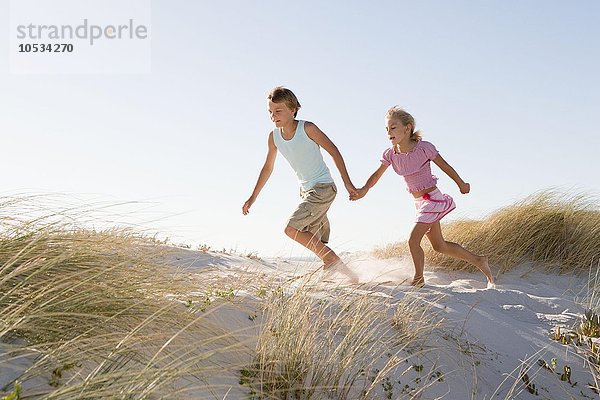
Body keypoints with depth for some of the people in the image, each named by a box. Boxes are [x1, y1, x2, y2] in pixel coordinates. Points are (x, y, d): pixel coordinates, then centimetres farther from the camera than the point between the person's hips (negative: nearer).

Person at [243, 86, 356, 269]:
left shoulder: (307, 128, -16)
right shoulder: (274, 137, 1)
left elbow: (333, 151, -9)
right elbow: (267, 168, 13)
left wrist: (347, 182, -9)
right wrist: (253, 197, 15)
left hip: (323, 188, -7)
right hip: (306, 190, 7)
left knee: (291, 228, -18)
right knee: (315, 242, 9)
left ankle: (333, 259, -7)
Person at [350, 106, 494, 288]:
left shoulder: (424, 148, -18)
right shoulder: (390, 154, -3)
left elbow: (445, 166, -6)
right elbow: (377, 175, -4)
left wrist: (462, 184, 6)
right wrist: (364, 189, -23)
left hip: (432, 200, -7)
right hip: (420, 203, 7)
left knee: (413, 240, -14)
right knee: (439, 246, 15)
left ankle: (419, 279, 5)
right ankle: (479, 261, 30)